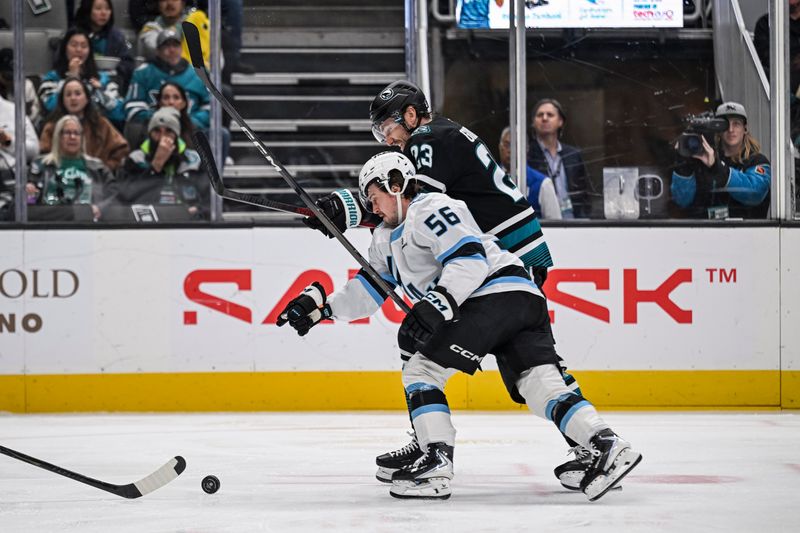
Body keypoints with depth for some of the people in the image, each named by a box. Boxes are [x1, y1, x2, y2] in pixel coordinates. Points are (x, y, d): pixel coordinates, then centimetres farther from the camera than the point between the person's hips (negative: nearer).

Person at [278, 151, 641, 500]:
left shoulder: (430, 210, -4)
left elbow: (470, 258, -16)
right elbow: (369, 290, 33)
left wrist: (437, 304, -25)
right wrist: (321, 306, 24)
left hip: (497, 295, -10)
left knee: (421, 371, -7)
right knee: (541, 384, -3)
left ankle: (437, 465, -14)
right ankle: (606, 445, -18)